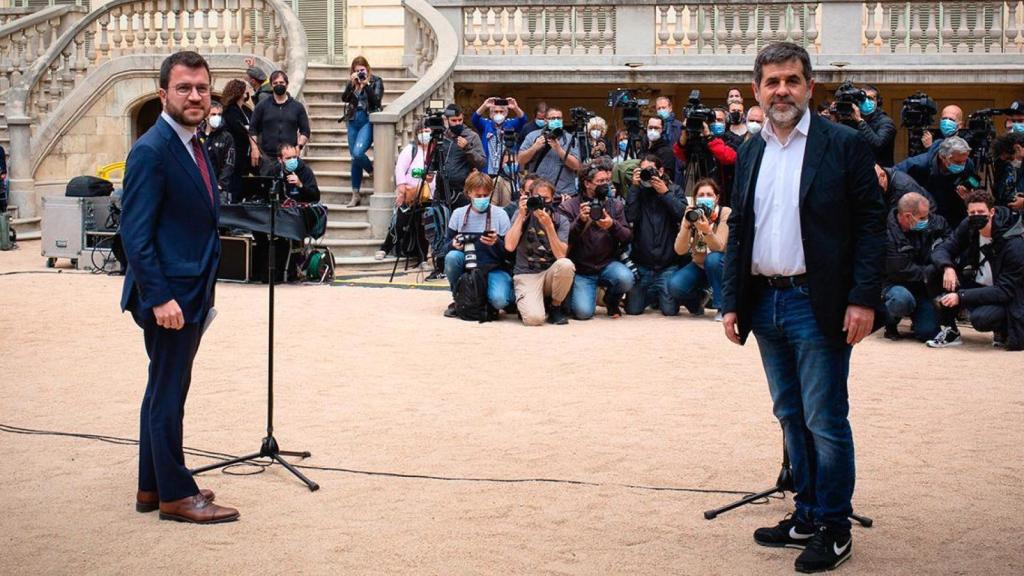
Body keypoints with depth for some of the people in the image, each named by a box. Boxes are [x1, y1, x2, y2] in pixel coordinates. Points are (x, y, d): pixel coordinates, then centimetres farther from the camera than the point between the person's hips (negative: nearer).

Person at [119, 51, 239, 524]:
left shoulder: (193, 147, 13)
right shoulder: (151, 150, -15)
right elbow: (135, 233, -19)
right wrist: (160, 298, -23)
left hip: (191, 294, 10)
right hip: (168, 296, -10)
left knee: (165, 392, 16)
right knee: (168, 394, 0)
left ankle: (152, 487, 26)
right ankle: (175, 494, 9)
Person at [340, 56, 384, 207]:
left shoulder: (376, 81, 0)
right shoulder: (351, 82, 12)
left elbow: (376, 101, -12)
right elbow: (344, 98, -2)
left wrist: (366, 85, -19)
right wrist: (351, 84, -14)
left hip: (368, 121, -5)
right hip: (353, 121, 5)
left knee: (357, 153, -23)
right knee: (354, 157, 7)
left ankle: (373, 170, 9)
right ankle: (356, 194, 14)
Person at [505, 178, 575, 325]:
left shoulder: (561, 220, 0)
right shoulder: (522, 214, -1)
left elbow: (561, 255, -14)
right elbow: (509, 246, -15)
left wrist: (548, 225, -23)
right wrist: (521, 215, -16)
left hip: (550, 273, 3)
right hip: (526, 275, -3)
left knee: (566, 265, -33)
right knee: (534, 318, -30)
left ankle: (555, 306, -5)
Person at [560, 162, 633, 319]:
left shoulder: (615, 204, 5)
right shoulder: (568, 207, -4)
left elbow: (628, 237, -2)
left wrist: (613, 225, -22)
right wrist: (580, 221, -28)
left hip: (608, 264, 2)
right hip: (581, 270, -2)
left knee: (625, 278, -31)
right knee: (583, 312, -21)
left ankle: (611, 300, 6)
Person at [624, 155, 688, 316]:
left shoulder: (674, 190, 7)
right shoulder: (637, 192, 7)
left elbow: (683, 214, -11)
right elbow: (629, 217, -11)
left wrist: (664, 193, -13)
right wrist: (635, 187, -11)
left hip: (667, 265, -1)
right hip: (641, 264, 1)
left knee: (670, 310, -11)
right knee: (633, 309, -5)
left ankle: (661, 295, 24)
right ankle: (651, 295, 27)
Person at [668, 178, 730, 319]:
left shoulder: (725, 213, -17)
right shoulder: (690, 214, -9)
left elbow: (719, 247, -28)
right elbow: (680, 250, -19)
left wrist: (707, 230, -46)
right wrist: (686, 226, -34)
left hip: (719, 266, -2)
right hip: (699, 266, 2)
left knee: (712, 258, -36)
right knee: (674, 285, -25)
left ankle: (723, 307, -19)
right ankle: (698, 299, 10)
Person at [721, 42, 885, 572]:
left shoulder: (844, 145, -4)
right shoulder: (750, 153, 12)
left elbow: (871, 225, -7)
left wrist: (864, 300, -14)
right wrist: (732, 302, 8)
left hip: (817, 305, -6)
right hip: (765, 304, 6)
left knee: (825, 421, -2)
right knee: (791, 418, 14)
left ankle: (833, 530, 9)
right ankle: (806, 515, 25)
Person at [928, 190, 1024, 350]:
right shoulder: (969, 227, -7)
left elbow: (1004, 291, -27)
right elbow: (942, 249, -5)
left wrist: (961, 297, -34)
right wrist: (947, 267, -30)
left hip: (1006, 300, -6)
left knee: (981, 318, -37)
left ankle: (1002, 329, 1)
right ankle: (950, 331, -8)